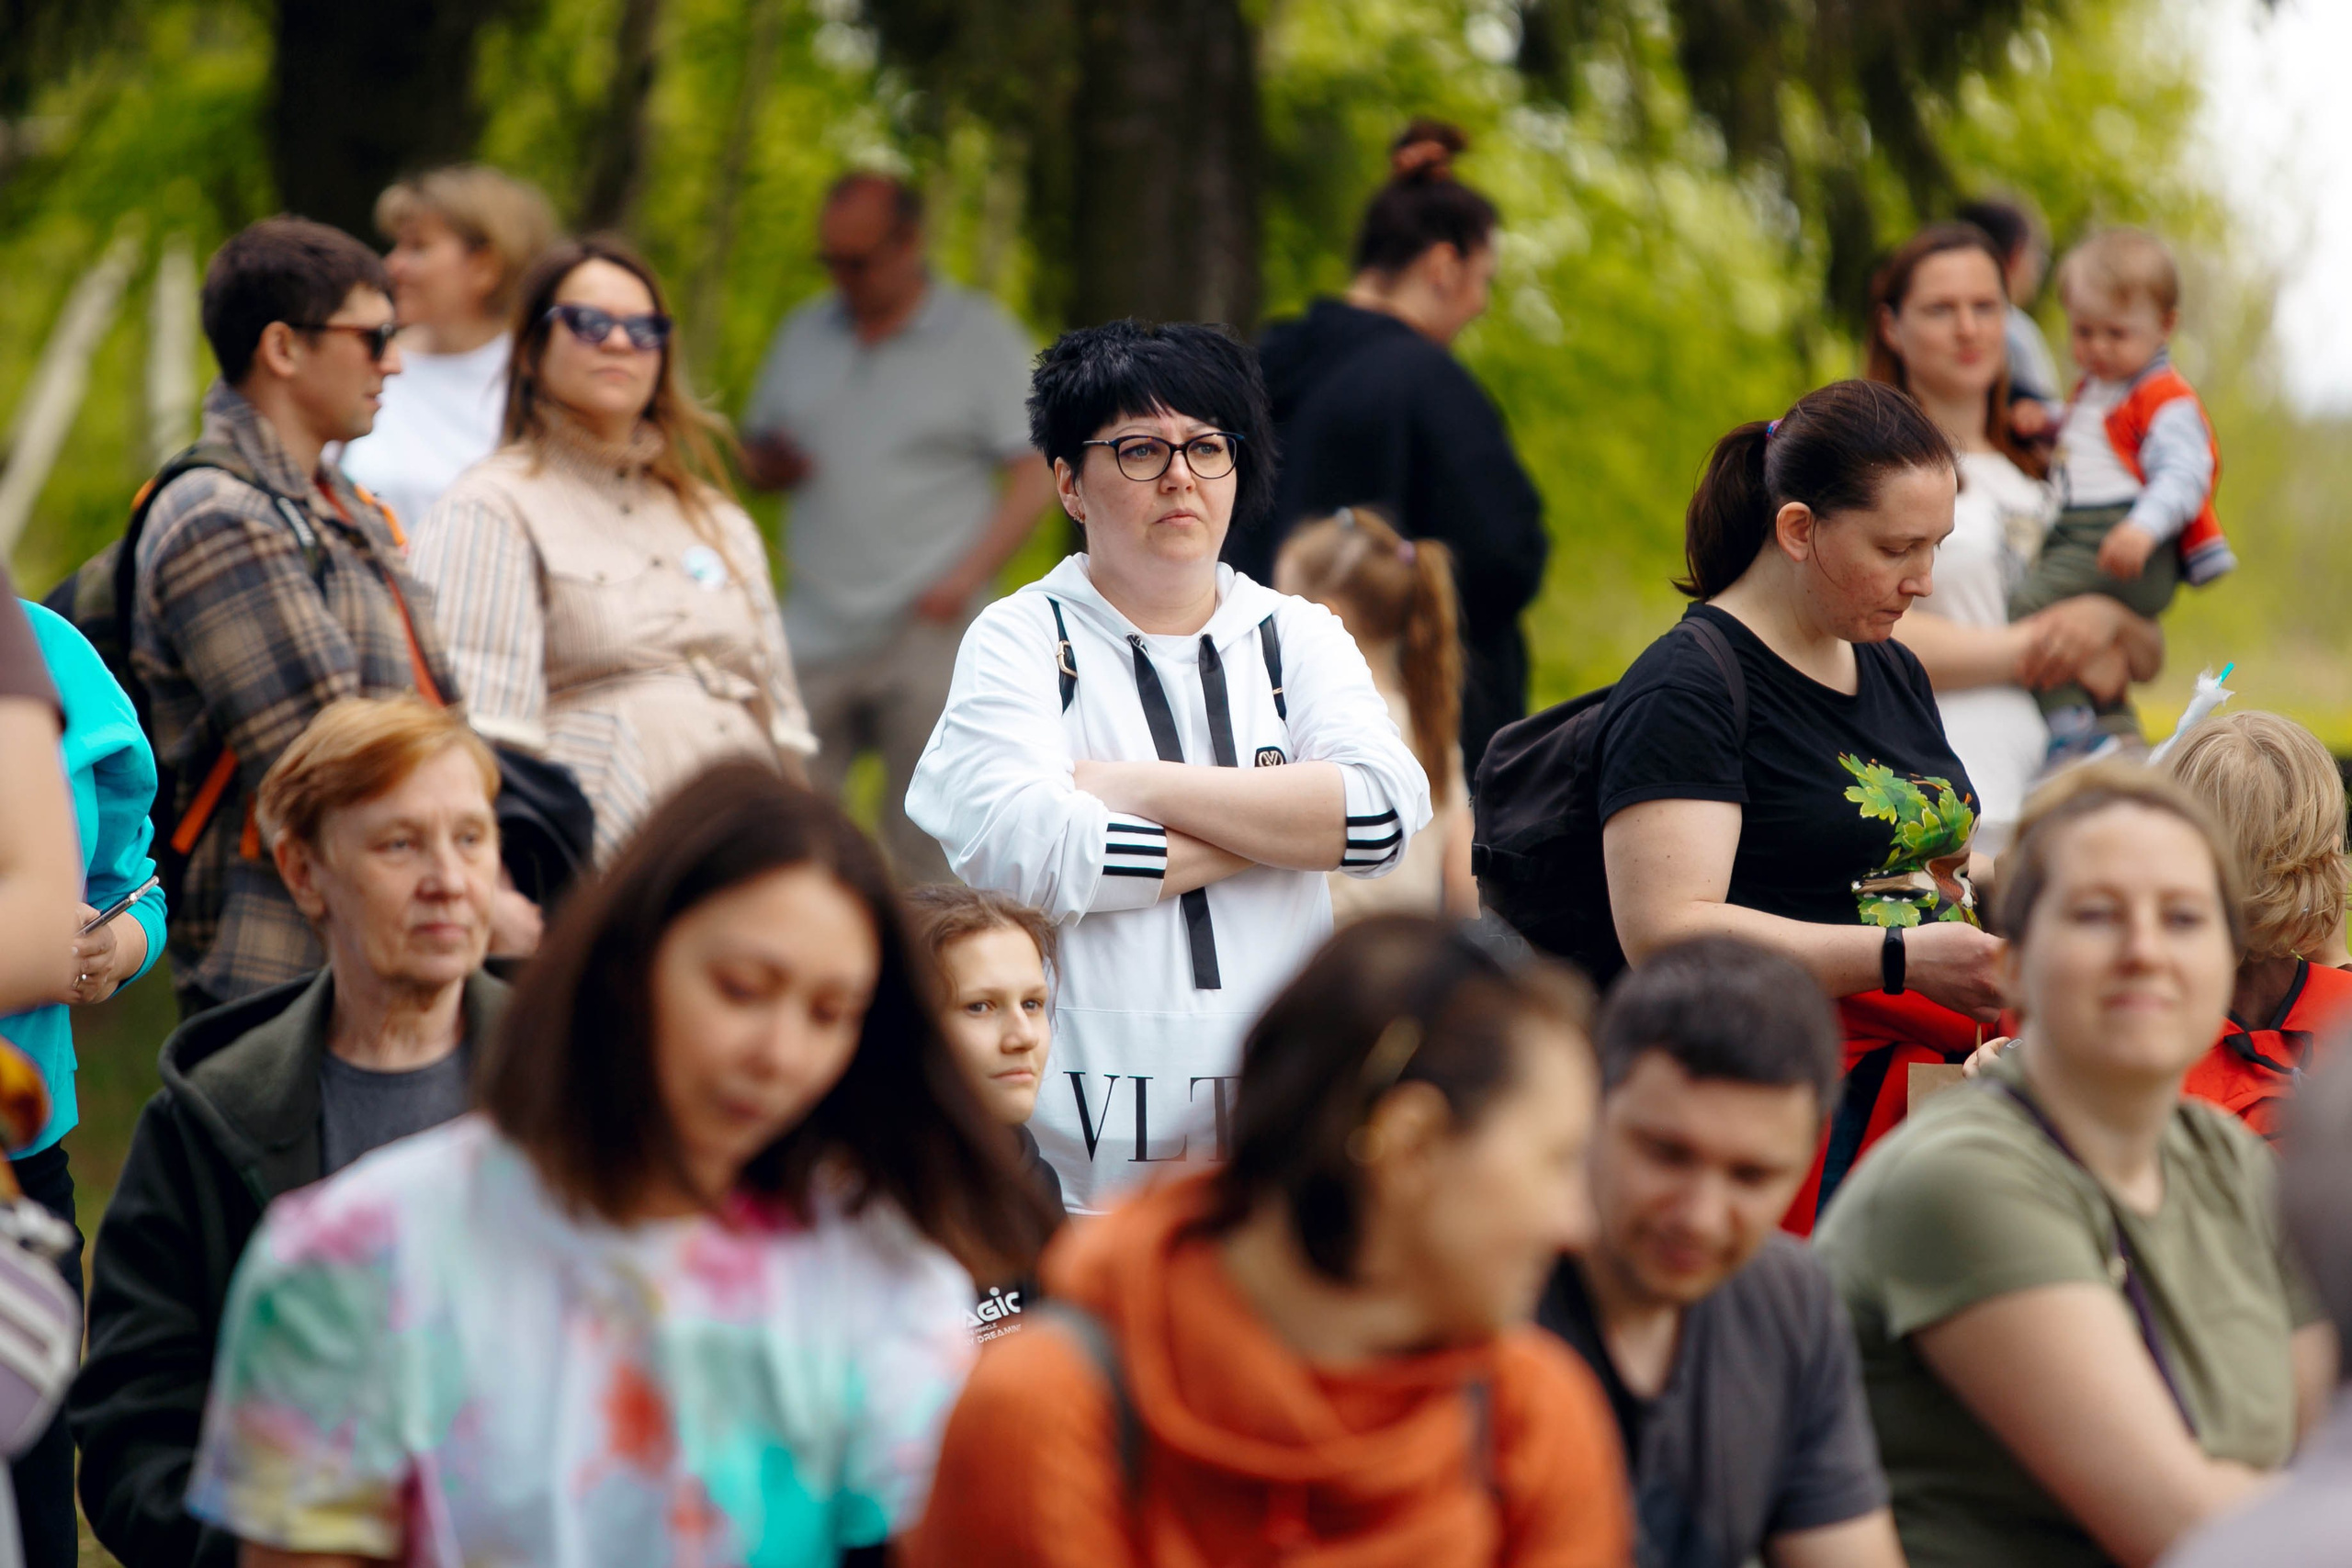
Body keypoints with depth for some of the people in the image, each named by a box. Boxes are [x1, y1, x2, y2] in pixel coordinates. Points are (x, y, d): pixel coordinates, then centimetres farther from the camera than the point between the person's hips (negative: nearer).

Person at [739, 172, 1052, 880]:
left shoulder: (983, 337, 3)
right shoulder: (805, 332, 17)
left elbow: (1037, 475, -2)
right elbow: (756, 459, 23)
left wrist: (966, 576, -14)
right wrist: (772, 463, -2)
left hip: (928, 636, -4)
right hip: (815, 636, 4)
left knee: (923, 850, -5)